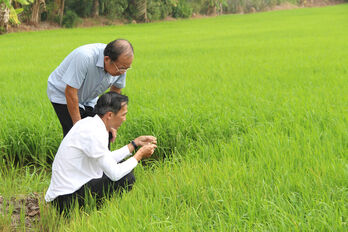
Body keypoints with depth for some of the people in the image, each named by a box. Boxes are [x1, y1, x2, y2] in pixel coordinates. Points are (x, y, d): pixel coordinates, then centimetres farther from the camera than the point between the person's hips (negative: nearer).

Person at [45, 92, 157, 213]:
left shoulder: (89, 122, 7)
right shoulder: (93, 134, -23)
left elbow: (108, 160, 18)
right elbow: (114, 174, -21)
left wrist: (135, 143, 17)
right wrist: (139, 155, -7)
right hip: (67, 198, -10)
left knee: (121, 165, 20)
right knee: (126, 178, -16)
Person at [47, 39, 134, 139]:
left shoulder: (120, 65, -19)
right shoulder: (84, 57, -39)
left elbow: (116, 91, -1)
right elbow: (70, 92, -32)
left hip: (89, 98, 6)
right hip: (63, 94, -6)